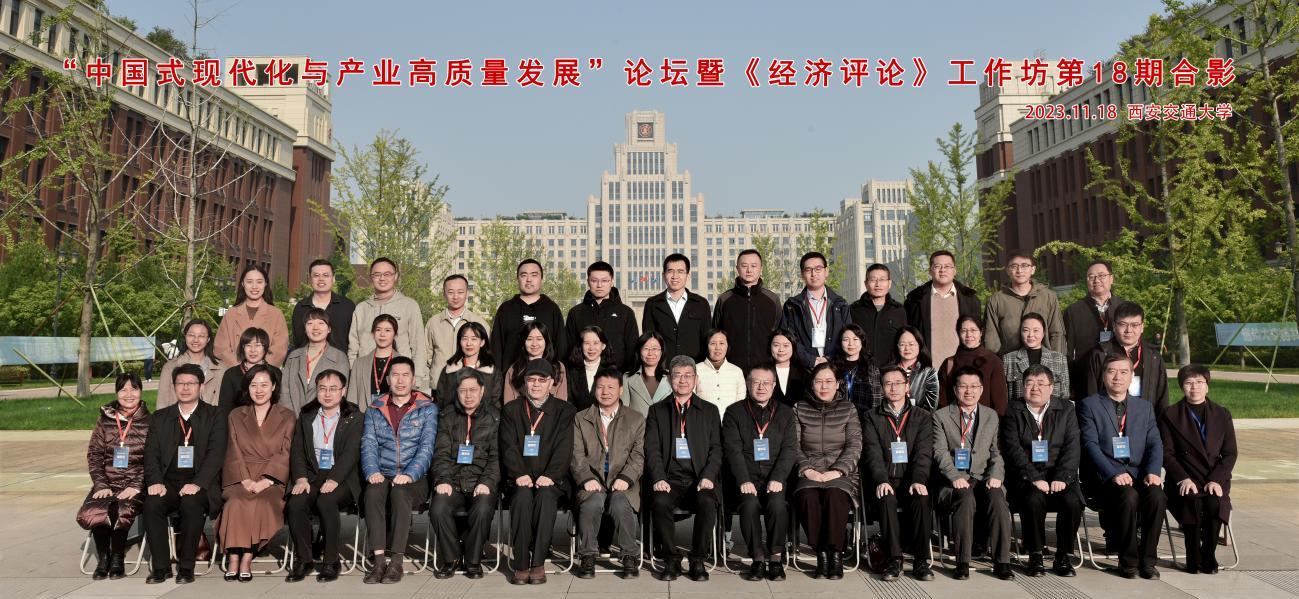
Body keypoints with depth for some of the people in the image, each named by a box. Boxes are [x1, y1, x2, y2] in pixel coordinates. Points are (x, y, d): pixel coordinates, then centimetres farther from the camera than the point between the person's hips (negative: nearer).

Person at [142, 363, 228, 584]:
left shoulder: (215, 415, 7)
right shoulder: (159, 417, 18)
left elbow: (216, 453, -5)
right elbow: (151, 453, 8)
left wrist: (197, 483, -19)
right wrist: (155, 482, -11)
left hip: (199, 484, -3)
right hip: (168, 483, 3)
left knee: (191, 503, -33)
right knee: (152, 504, -28)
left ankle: (186, 566, -17)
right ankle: (161, 566, -13)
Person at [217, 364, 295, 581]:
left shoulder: (287, 417, 11)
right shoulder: (236, 416, 17)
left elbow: (285, 454, 0)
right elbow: (233, 453, 6)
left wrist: (264, 482, -14)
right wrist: (246, 480, -11)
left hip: (272, 480, -1)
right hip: (240, 479, 2)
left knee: (263, 502, -33)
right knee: (237, 501, -31)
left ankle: (246, 559, -26)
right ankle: (234, 559, -27)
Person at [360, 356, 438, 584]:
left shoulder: (428, 409, 6)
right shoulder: (375, 410, 15)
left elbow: (426, 447, -4)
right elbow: (368, 445, 5)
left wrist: (409, 475, -20)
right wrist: (372, 471, -16)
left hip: (415, 479, -2)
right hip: (383, 476, 2)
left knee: (400, 491, -34)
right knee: (373, 491, -31)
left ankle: (396, 561, -28)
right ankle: (380, 560, -30)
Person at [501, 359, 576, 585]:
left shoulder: (565, 411, 11)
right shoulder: (511, 410, 14)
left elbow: (564, 448, -1)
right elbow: (509, 447, 2)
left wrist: (550, 475, -17)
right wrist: (519, 474, -15)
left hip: (551, 479, -1)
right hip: (520, 479, 1)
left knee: (546, 495, -33)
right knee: (523, 496, -31)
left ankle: (538, 563, -25)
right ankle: (521, 564, -25)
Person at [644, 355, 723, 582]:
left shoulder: (710, 411, 16)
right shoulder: (657, 411, 15)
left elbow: (716, 449, 8)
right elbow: (652, 449, 5)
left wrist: (708, 477, -10)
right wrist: (658, 478, -12)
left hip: (700, 479, 0)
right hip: (670, 479, 0)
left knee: (707, 502, -32)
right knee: (660, 502, -32)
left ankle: (698, 561, -12)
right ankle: (672, 561, -13)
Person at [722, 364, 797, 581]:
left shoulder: (785, 413, 14)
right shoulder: (734, 412, 9)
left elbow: (790, 449, 4)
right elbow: (733, 449, -2)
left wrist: (777, 479, -12)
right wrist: (744, 481, -16)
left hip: (775, 478, 1)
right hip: (747, 477, -1)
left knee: (777, 504, -29)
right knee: (750, 504, -30)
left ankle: (775, 558, -13)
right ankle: (757, 558, -15)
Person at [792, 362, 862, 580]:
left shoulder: (848, 409, 10)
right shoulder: (799, 409, 12)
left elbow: (854, 446, 2)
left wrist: (837, 471, -12)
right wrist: (807, 470, -10)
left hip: (841, 474, -1)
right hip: (809, 474, 1)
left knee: (835, 495, -34)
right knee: (807, 496, -32)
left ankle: (836, 554, -22)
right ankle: (821, 553, -20)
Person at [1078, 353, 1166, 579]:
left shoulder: (1145, 407, 18)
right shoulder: (1089, 405, 5)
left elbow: (1155, 443, 8)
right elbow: (1091, 445, -5)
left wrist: (1153, 472, -11)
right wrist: (1114, 474, -19)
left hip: (1139, 474, 3)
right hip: (1106, 477, -3)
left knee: (1157, 495, -29)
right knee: (1128, 496, -33)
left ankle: (1148, 559, -12)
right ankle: (1128, 561, -15)